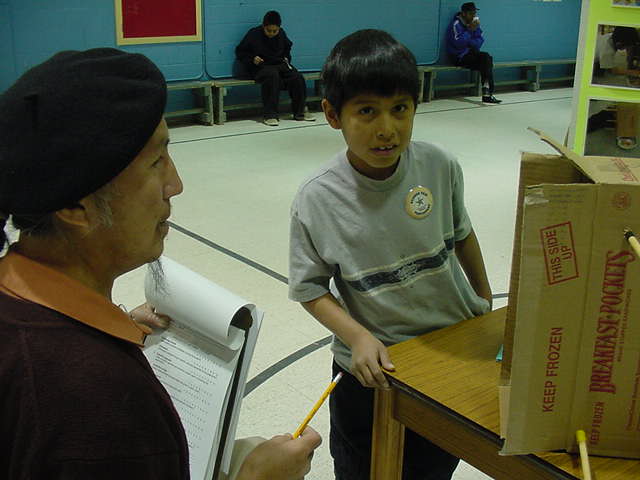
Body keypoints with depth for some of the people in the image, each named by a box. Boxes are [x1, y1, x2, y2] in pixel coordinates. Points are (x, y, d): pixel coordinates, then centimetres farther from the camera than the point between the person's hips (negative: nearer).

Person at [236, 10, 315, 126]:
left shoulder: (281, 34, 6)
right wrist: (252, 59, -14)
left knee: (297, 78, -20)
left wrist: (286, 58, 11)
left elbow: (288, 47, 28)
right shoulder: (254, 34, -6)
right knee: (273, 76, -37)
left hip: (280, 65, 5)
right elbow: (240, 52, 1)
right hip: (261, 67, -5)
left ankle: (300, 112, -4)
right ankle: (270, 115, -34)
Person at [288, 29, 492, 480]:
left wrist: (484, 297, 15)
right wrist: (358, 337, -25)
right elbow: (311, 288, -12)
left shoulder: (440, 167, -15)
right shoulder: (316, 200, -21)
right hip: (371, 367, -2)